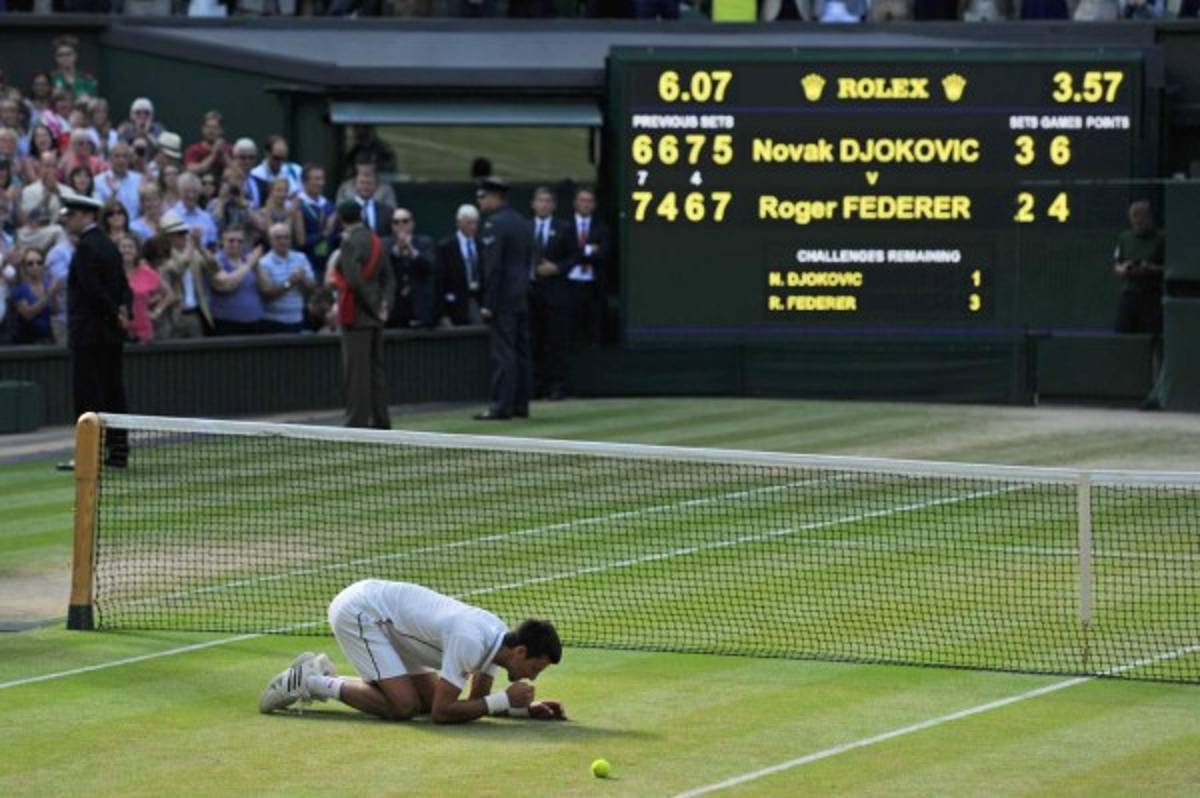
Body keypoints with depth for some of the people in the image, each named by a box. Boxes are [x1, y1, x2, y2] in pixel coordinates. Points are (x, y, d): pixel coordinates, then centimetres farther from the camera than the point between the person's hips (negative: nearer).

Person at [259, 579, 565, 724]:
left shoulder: (499, 636, -2)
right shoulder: (470, 642, -30)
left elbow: (477, 701, 12)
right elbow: (442, 713, -27)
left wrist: (527, 709, -4)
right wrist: (505, 701, -23)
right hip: (358, 611, -10)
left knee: (428, 697, 6)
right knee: (403, 706, -19)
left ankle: (322, 678, 16)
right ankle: (308, 682, -4)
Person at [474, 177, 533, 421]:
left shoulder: (495, 224, -13)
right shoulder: (521, 222, 14)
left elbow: (493, 267, -18)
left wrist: (488, 304, -16)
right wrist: (523, 288, 20)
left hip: (503, 300, -9)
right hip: (522, 298, 9)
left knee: (503, 353, -9)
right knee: (521, 351, 10)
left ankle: (501, 405, -11)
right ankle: (520, 404, 13)